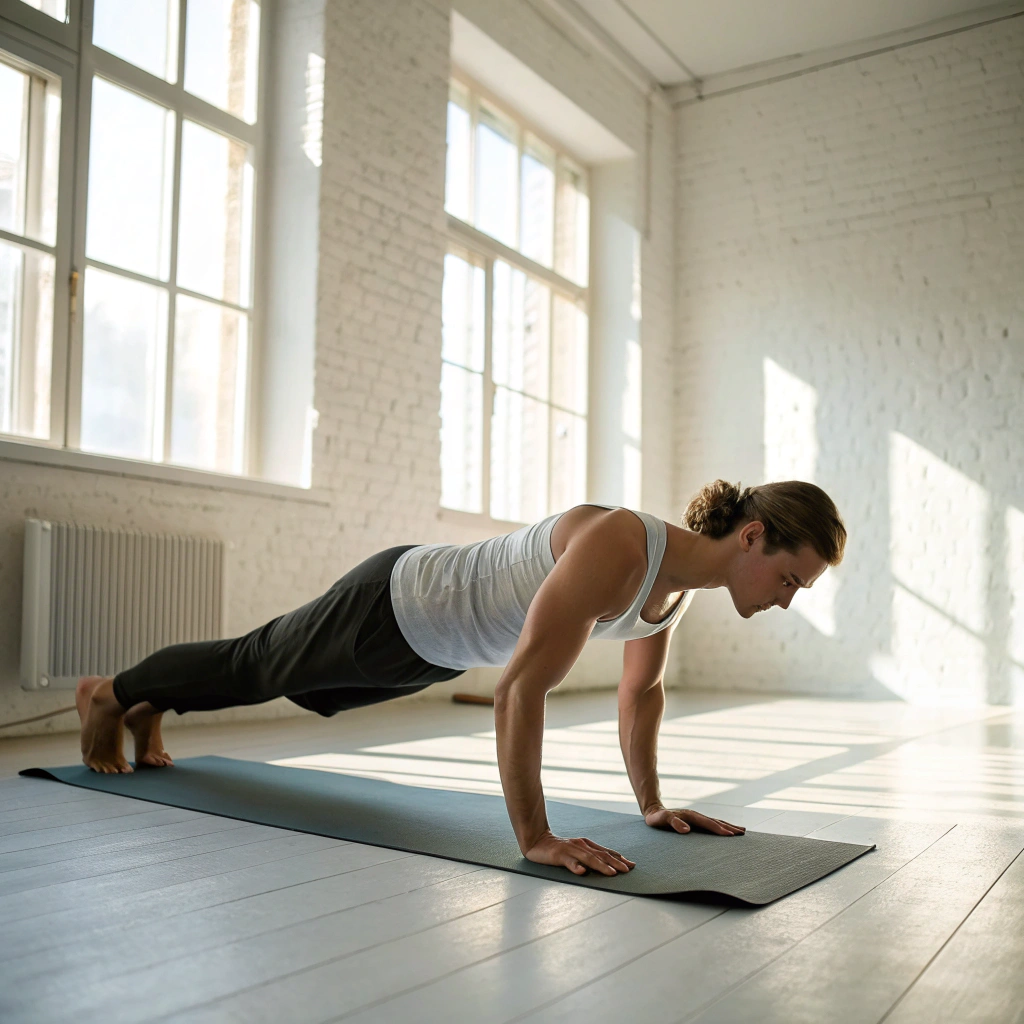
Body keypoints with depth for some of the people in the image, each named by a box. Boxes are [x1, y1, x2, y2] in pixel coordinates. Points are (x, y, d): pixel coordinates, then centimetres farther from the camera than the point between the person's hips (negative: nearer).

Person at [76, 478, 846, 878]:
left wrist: (651, 801, 2)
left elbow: (643, 689, 3)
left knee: (287, 682, 30)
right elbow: (521, 688, -40)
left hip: (433, 643, 8)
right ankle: (113, 694, 50)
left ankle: (146, 707, 58)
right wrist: (534, 837, -37)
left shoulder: (684, 573, -11)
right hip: (393, 608, -8)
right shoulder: (617, 548, -39)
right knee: (251, 666, 19)